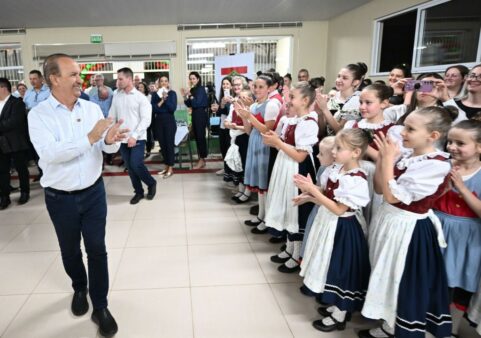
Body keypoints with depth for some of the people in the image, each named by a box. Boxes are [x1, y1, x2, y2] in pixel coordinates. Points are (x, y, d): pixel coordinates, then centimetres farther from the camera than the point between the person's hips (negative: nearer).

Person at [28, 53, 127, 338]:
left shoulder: (92, 108, -2)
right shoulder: (39, 115, -12)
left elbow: (108, 148, -5)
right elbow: (50, 153, -26)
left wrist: (110, 140, -29)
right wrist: (90, 138, -34)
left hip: (93, 191, 1)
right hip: (60, 197, -1)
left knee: (97, 249, 4)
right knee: (70, 250, 18)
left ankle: (100, 306, 19)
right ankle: (79, 289, 45)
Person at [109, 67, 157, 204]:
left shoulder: (141, 97, -5)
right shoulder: (116, 96, 7)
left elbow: (146, 120, -11)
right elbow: (111, 116, 9)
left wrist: (134, 136, -18)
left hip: (137, 139, -4)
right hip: (122, 138, 4)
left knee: (136, 165, -12)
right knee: (129, 167, 9)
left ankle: (151, 183, 15)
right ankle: (138, 191, 25)